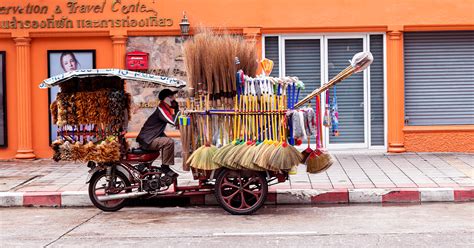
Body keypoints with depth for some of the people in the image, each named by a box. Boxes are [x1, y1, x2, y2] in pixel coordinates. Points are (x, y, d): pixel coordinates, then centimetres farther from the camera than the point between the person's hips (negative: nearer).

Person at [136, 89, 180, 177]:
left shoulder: (165, 108, 14)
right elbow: (174, 121, -26)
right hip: (146, 141, -11)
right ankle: (165, 167, -13)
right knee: (169, 142, -23)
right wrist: (177, 109, -15)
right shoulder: (161, 109, -17)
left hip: (148, 138, 11)